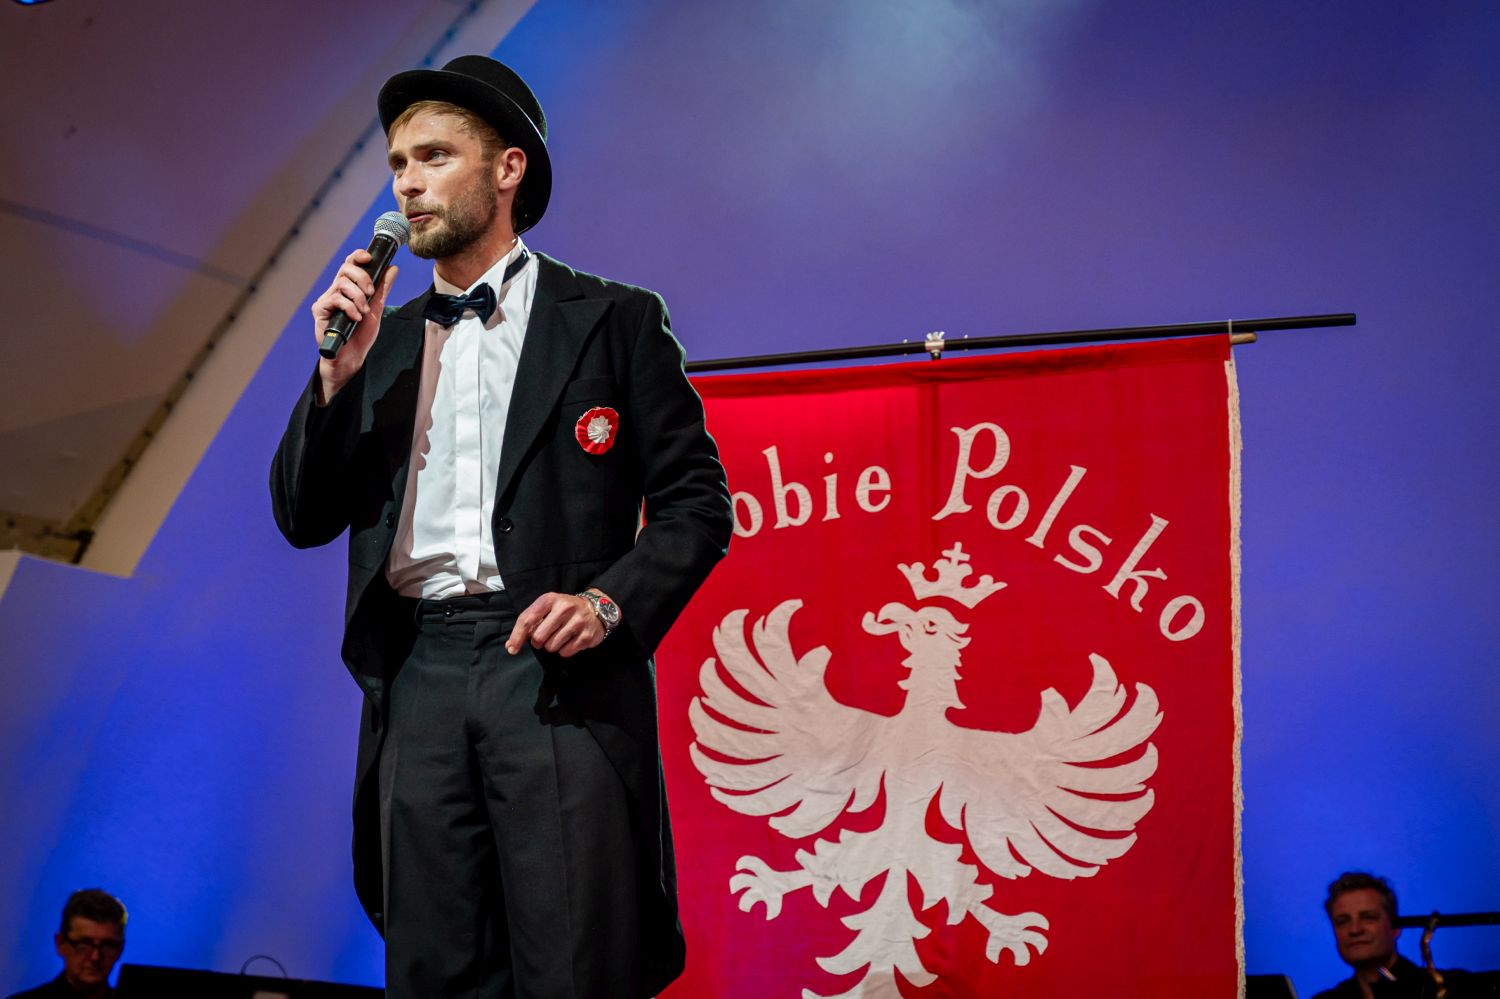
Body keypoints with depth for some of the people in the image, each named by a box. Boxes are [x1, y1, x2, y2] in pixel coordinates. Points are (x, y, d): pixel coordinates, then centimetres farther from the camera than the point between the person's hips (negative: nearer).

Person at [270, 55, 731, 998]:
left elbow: (696, 502, 4)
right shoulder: (382, 339, 19)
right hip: (419, 681, 4)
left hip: (559, 676, -4)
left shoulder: (614, 319, 8)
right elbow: (304, 518, 15)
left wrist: (610, 602, -13)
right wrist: (341, 372, 2)